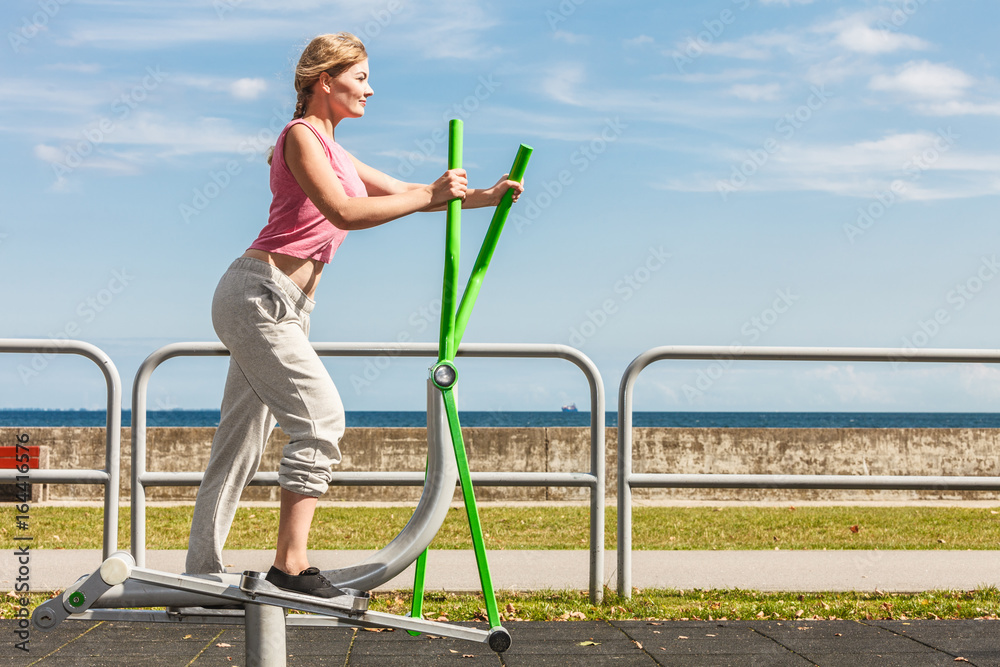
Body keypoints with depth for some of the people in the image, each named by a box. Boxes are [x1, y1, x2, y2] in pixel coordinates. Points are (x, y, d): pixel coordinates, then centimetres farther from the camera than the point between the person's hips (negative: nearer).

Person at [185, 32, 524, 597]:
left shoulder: (331, 149, 22)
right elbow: (343, 212, -21)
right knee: (321, 416, -14)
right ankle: (291, 562, -14)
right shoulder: (301, 135, -7)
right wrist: (432, 196, -18)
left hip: (283, 306, 9)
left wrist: (481, 198, 12)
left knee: (243, 440, 9)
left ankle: (201, 576, 13)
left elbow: (401, 192, 23)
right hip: (258, 295, -9)